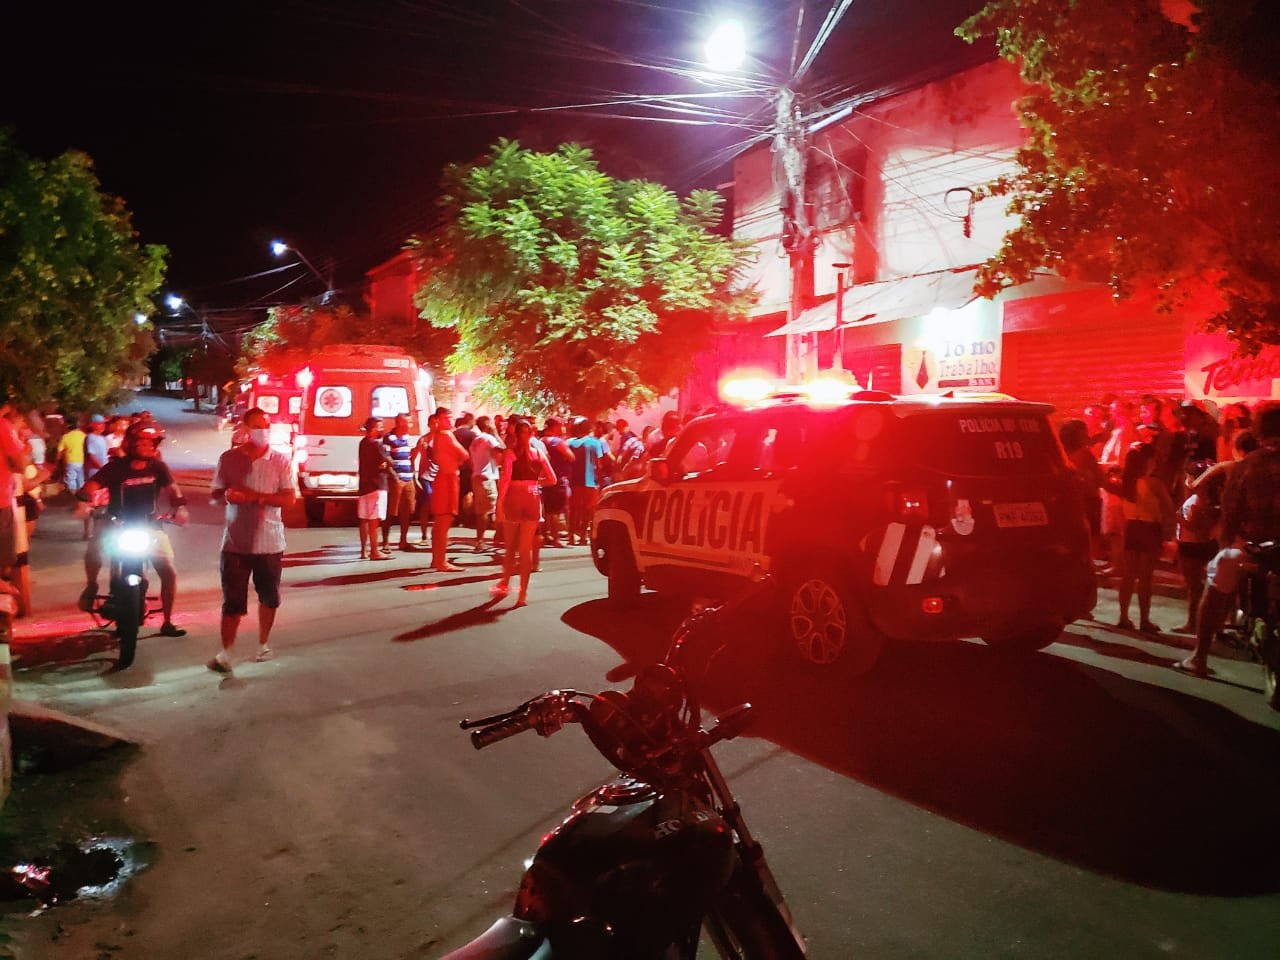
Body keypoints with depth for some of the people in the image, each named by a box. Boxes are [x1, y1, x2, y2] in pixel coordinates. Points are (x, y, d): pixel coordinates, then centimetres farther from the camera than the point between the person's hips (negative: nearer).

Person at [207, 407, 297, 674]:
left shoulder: (281, 460, -3)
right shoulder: (229, 458, 0)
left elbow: (289, 499, -8)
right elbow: (216, 493, 6)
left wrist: (254, 496, -19)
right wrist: (228, 495, -18)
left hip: (269, 542, 0)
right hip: (235, 542, 0)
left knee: (269, 598, 13)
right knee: (232, 601, 0)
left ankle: (263, 644, 31)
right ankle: (225, 653, 6)